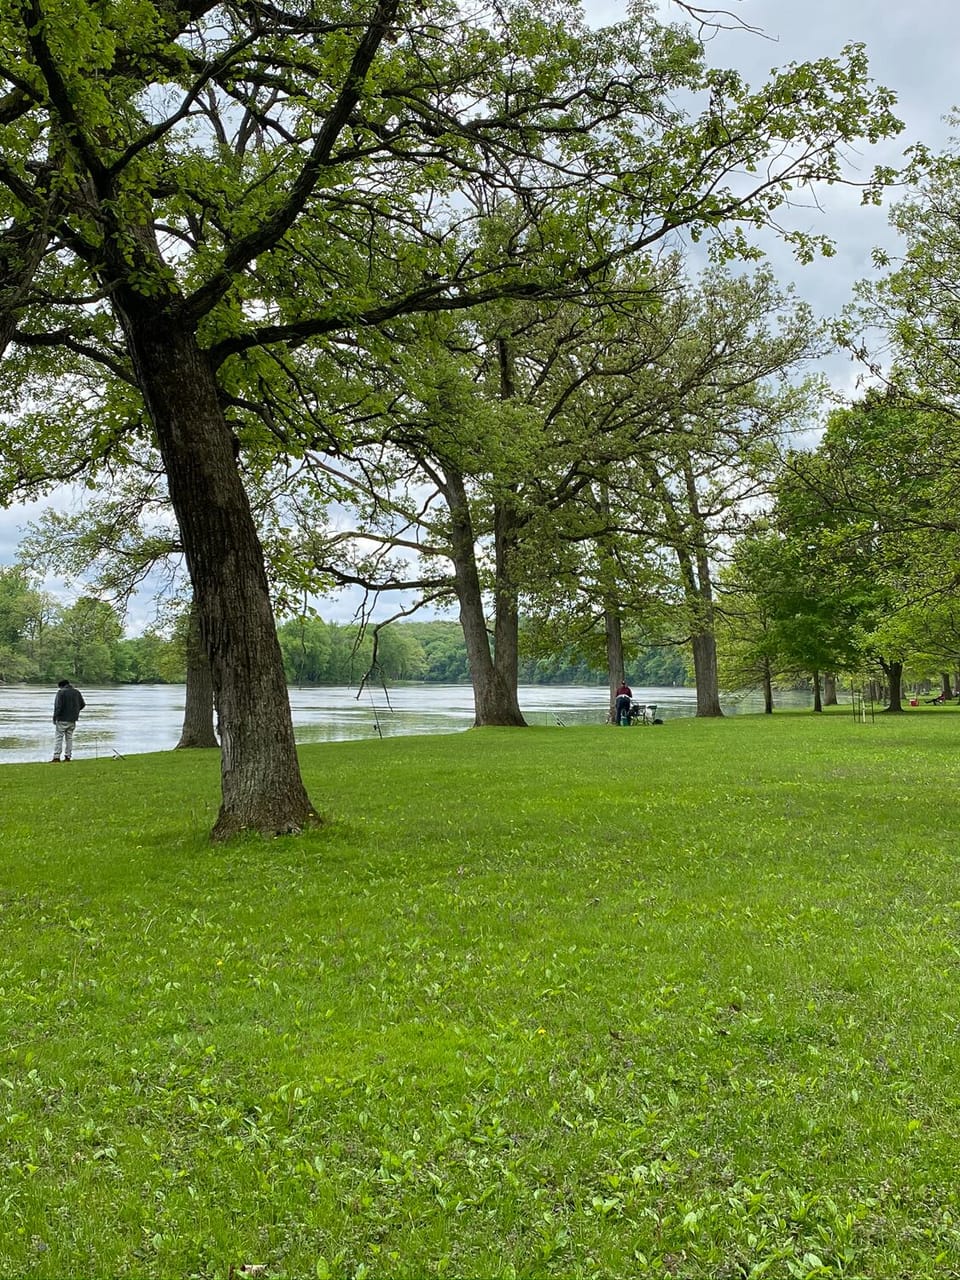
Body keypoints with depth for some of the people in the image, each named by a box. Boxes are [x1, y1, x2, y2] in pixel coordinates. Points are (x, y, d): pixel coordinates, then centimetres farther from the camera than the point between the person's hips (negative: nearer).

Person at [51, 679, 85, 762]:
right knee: (69, 738, 12)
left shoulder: (61, 692, -10)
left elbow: (58, 706, -17)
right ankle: (68, 757, 11)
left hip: (62, 719, -6)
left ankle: (56, 758, -7)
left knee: (58, 738, -2)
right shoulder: (77, 692, 8)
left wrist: (55, 717, -10)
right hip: (73, 720, 6)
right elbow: (82, 704, 13)